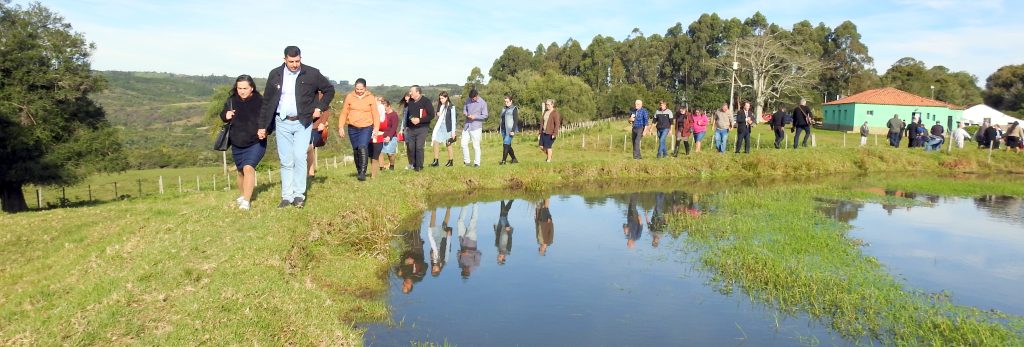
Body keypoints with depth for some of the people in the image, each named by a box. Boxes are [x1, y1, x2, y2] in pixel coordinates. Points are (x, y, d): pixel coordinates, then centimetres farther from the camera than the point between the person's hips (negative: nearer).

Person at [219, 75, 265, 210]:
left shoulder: (260, 101, -12)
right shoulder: (231, 101, -1)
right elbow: (222, 115, 13)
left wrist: (264, 130, -27)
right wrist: (226, 116, -11)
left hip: (256, 143, -5)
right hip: (237, 144, 5)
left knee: (248, 168, -23)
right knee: (241, 171, 19)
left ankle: (246, 201, -24)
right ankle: (242, 196, 41)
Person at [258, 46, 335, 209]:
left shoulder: (312, 74, -4)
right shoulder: (275, 75, 2)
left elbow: (329, 90, 10)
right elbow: (267, 101, 8)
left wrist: (320, 108, -1)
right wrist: (262, 126, 8)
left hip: (302, 123, -2)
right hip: (282, 123, 2)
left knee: (300, 158, -11)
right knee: (286, 162, 4)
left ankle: (299, 195, -2)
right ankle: (287, 196, 10)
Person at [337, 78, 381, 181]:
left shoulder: (371, 98, 0)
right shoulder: (349, 97, 3)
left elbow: (375, 114, 1)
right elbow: (344, 113, 6)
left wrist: (376, 129, -7)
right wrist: (341, 127, 1)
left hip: (366, 127, -3)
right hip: (353, 128, 3)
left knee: (363, 147, -20)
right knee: (356, 150, 9)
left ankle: (363, 172, -20)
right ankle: (358, 171, 24)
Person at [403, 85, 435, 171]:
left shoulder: (425, 101, -6)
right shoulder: (410, 101, 11)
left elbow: (431, 115, -10)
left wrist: (419, 120, -18)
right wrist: (406, 125, 17)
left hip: (422, 128, -5)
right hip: (410, 129, 5)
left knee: (419, 147, -9)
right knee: (410, 147, 3)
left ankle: (419, 166, 0)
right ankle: (412, 165, 17)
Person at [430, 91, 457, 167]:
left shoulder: (451, 107, -9)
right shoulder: (440, 106, 9)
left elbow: (453, 120, -8)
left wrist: (453, 131, -10)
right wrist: (437, 115, -4)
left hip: (447, 128, -5)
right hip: (439, 127, 5)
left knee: (448, 145, 5)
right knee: (435, 142, -5)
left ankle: (450, 161, 17)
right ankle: (436, 161, -2)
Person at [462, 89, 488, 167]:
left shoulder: (483, 103, -9)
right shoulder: (468, 101, 5)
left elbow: (485, 116, -10)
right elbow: (464, 109, 15)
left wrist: (475, 117, -20)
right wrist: (466, 114, -7)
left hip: (476, 127, -5)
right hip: (467, 126, 5)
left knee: (476, 146, 0)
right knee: (464, 143, 5)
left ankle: (477, 163, 9)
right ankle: (466, 161, 18)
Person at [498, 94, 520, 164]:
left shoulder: (514, 109, -5)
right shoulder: (504, 109, 17)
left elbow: (516, 120, -12)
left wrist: (513, 130, -19)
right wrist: (499, 129, 19)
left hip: (510, 130, -8)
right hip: (504, 130, 8)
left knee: (505, 144, -13)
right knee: (508, 145, 9)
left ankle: (503, 160, -11)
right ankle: (514, 159, 19)